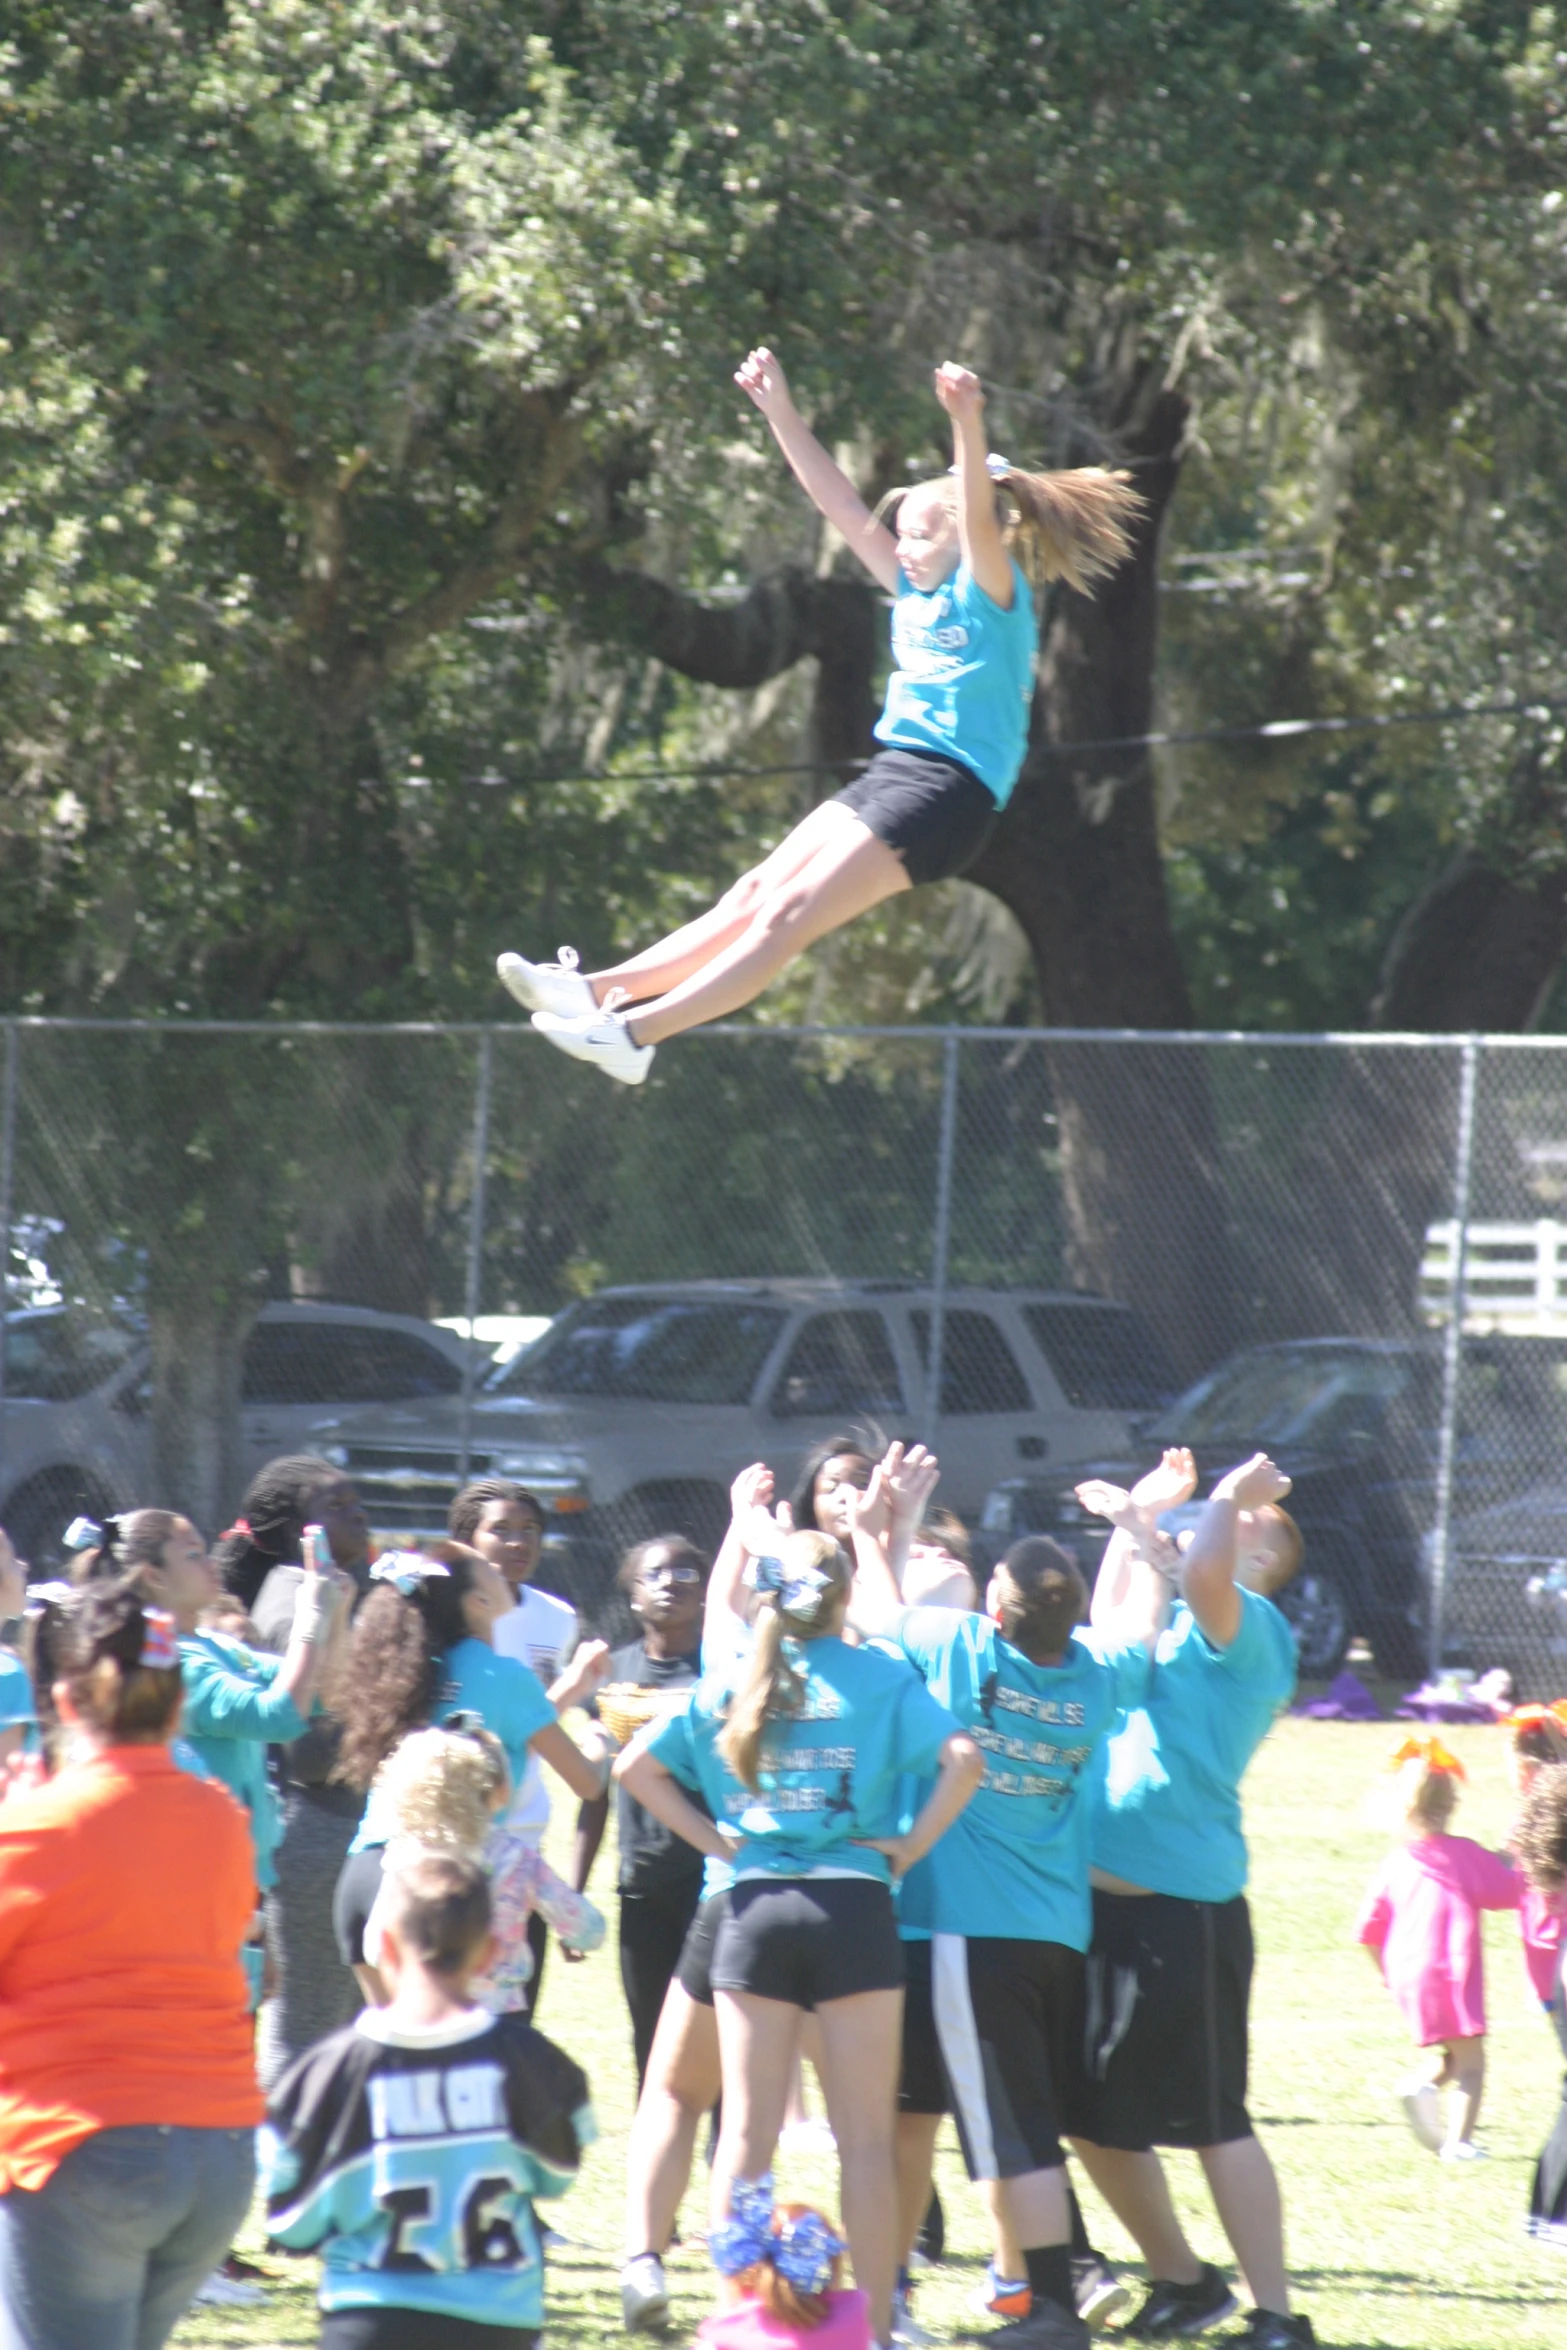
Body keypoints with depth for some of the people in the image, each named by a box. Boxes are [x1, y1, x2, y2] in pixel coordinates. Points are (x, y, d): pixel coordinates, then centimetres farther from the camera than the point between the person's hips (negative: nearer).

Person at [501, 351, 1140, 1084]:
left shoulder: (993, 594, -6)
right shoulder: (916, 593, 17)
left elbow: (981, 521, -26)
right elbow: (840, 505, 16)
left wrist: (968, 427, -42)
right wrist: (781, 414, 11)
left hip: (946, 792, -9)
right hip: (890, 773, 9)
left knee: (788, 915, -15)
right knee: (755, 895, 2)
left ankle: (636, 1031, -23)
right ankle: (601, 990, -2)